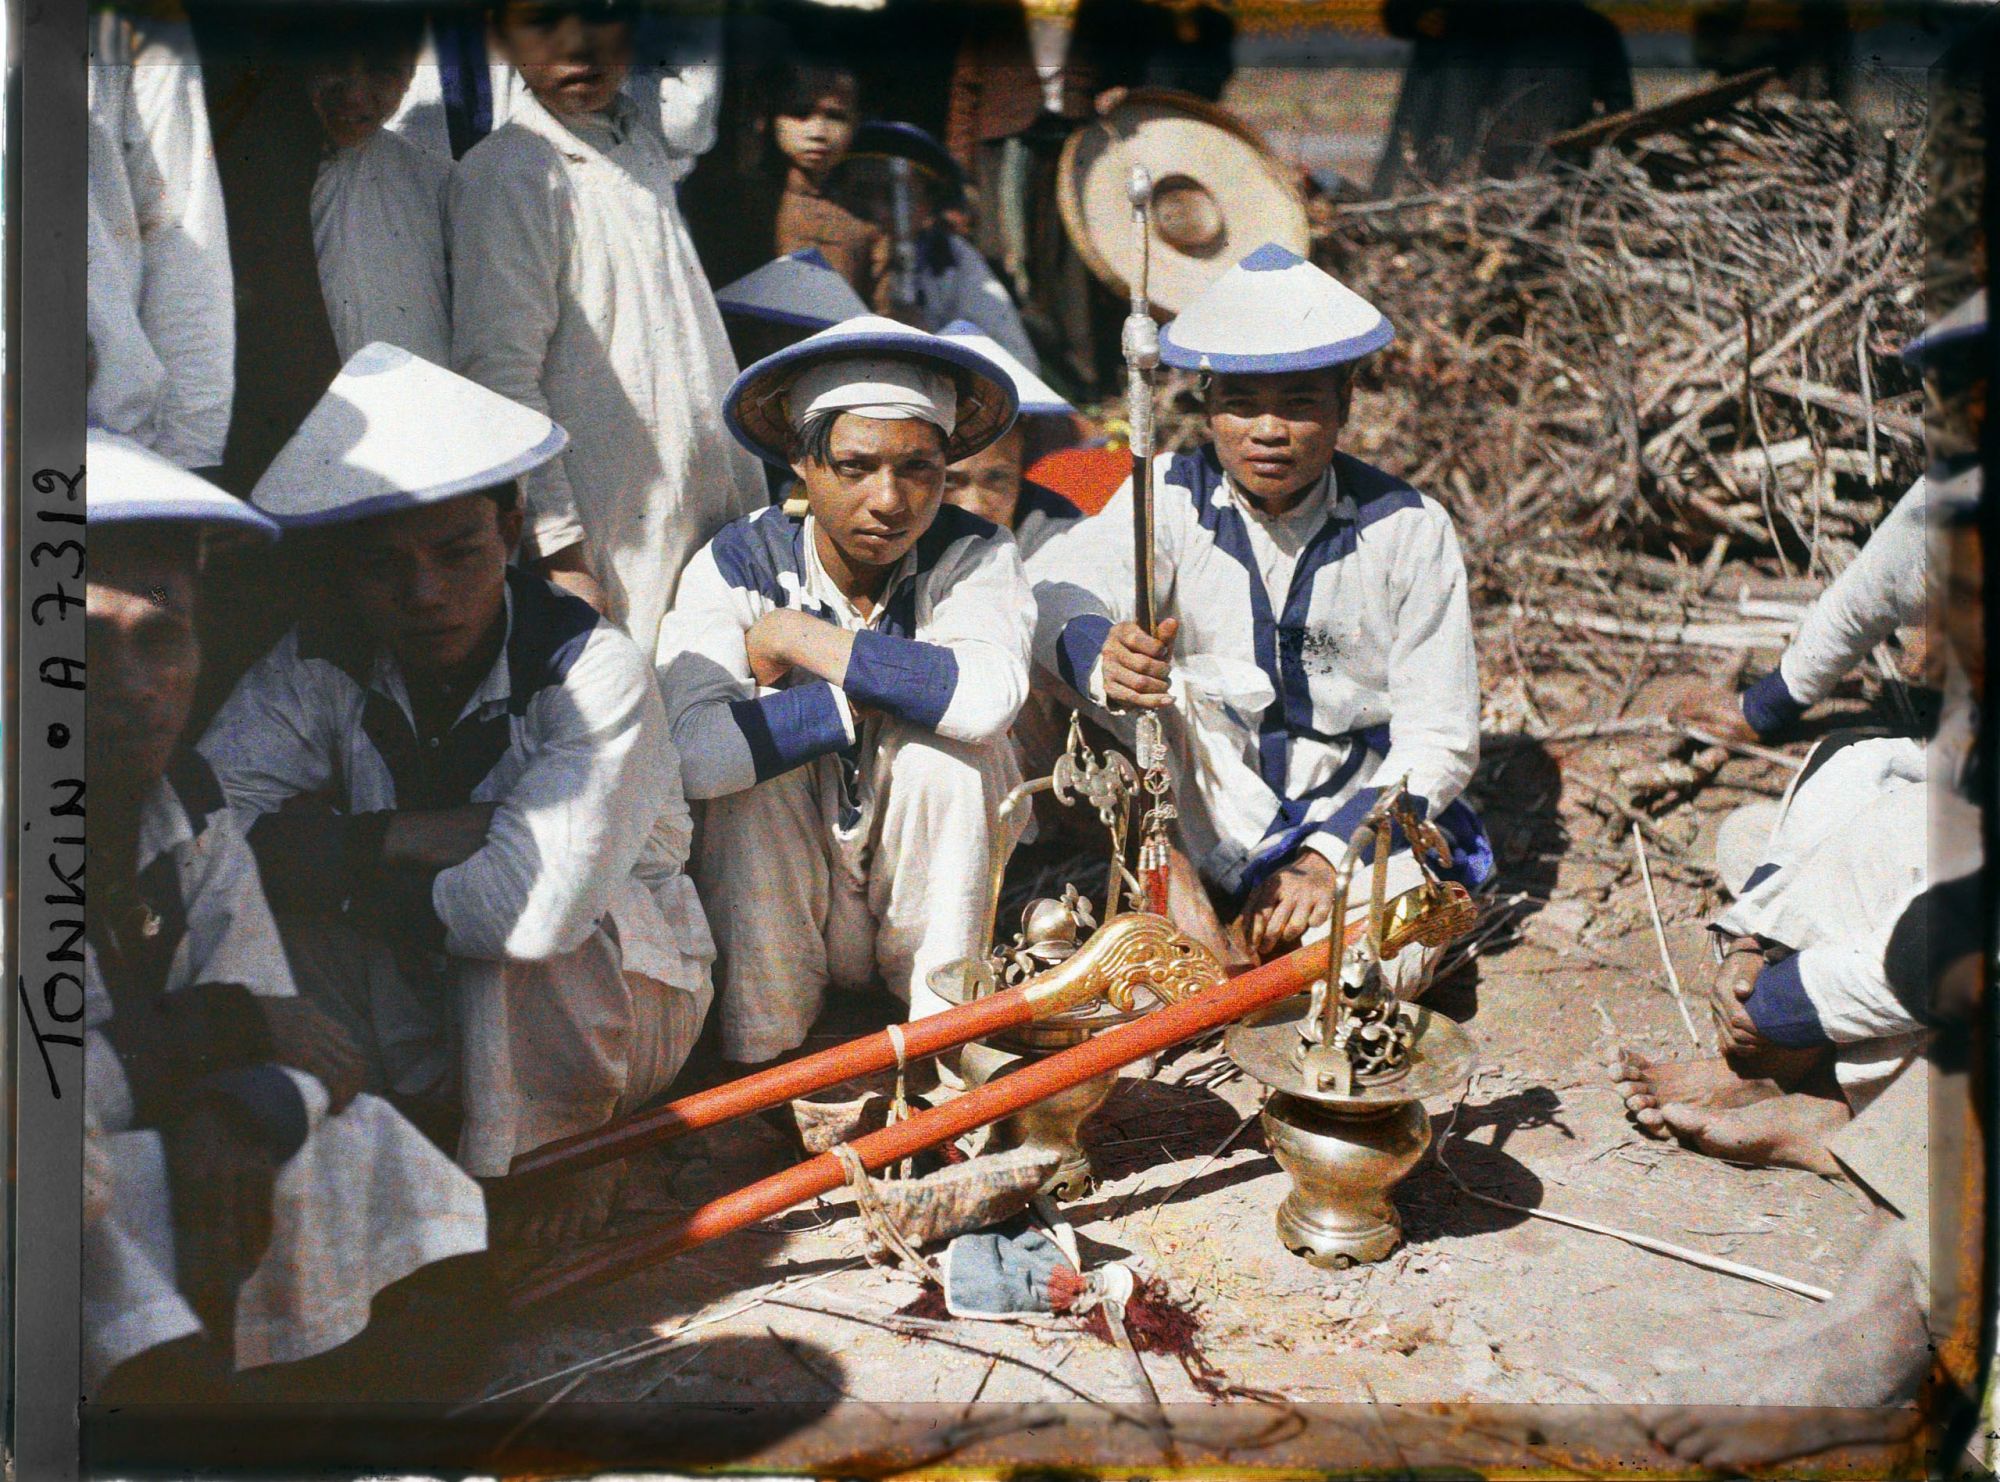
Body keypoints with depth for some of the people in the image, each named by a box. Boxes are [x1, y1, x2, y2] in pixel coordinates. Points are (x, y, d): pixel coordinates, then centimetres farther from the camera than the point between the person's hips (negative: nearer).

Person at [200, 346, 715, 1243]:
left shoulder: (592, 671, -25)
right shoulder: (311, 667, -11)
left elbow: (540, 901, -39)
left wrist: (342, 874, -24)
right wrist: (411, 840, -31)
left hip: (614, 1003, -3)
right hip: (424, 1018, 3)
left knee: (526, 922, -35)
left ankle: (567, 1148, -6)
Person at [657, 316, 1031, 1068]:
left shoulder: (974, 557, -12)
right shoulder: (737, 564, -14)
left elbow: (989, 695, -37)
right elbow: (692, 751, -33)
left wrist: (797, 637, -29)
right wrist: (887, 688, -29)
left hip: (931, 890, 0)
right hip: (778, 912, 0)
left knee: (941, 744, -26)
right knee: (756, 754, -27)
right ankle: (761, 1053, -14)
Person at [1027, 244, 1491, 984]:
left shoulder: (1408, 528, -10)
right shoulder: (1173, 497, -8)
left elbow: (1439, 741, -11)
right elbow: (1052, 586, -26)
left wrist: (1327, 856, -24)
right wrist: (1100, 655, -50)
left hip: (1364, 812, -1)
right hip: (1215, 811, 1)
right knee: (1151, 675, -24)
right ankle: (1172, 887, -10)